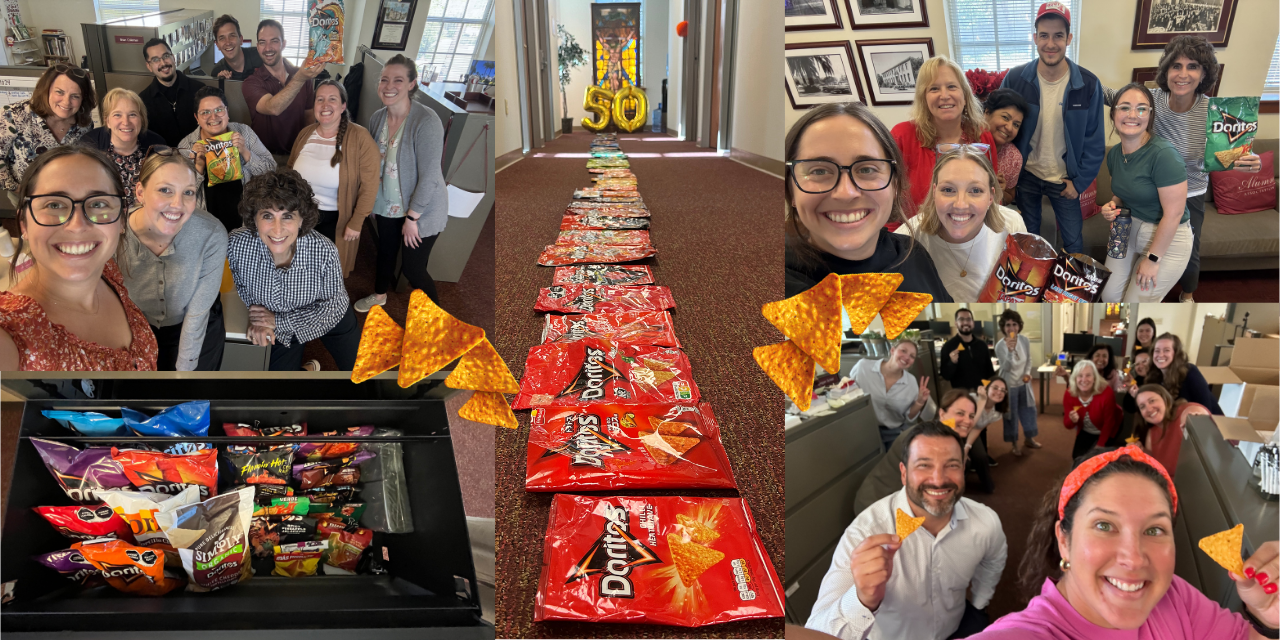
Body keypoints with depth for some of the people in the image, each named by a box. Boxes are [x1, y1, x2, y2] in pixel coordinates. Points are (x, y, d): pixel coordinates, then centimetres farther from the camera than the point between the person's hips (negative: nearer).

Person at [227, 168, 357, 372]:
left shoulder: (325, 252, -36)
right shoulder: (237, 245, -30)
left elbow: (331, 307, -22)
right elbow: (242, 285, -7)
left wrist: (278, 321, -24)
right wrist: (257, 316, -23)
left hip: (329, 320, -1)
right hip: (281, 332, 2)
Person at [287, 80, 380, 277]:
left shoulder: (360, 138, -19)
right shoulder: (305, 133, -1)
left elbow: (369, 185, -17)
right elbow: (290, 171, 12)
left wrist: (356, 223, -16)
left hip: (336, 219, -4)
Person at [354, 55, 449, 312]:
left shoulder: (426, 121, -26)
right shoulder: (376, 118, -4)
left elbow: (429, 175, -25)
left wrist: (412, 217, -20)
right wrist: (372, 201, 12)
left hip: (421, 209, -7)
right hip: (387, 205, 7)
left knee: (412, 267, -1)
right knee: (385, 252, 25)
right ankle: (379, 294, 53)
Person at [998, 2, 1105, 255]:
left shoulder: (1088, 84, -15)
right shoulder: (1015, 79, -14)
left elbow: (1094, 142, -7)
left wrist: (1080, 181, -8)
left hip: (1064, 180, 0)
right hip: (1025, 176, 1)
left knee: (1073, 242, 13)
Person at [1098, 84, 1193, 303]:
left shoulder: (1163, 154, -25)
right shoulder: (1114, 153, -1)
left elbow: (1174, 213, -23)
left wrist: (1153, 258, -18)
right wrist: (1112, 206, -5)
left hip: (1166, 239, -7)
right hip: (1128, 231, 7)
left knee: (1136, 303, -1)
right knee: (1109, 296, 8)